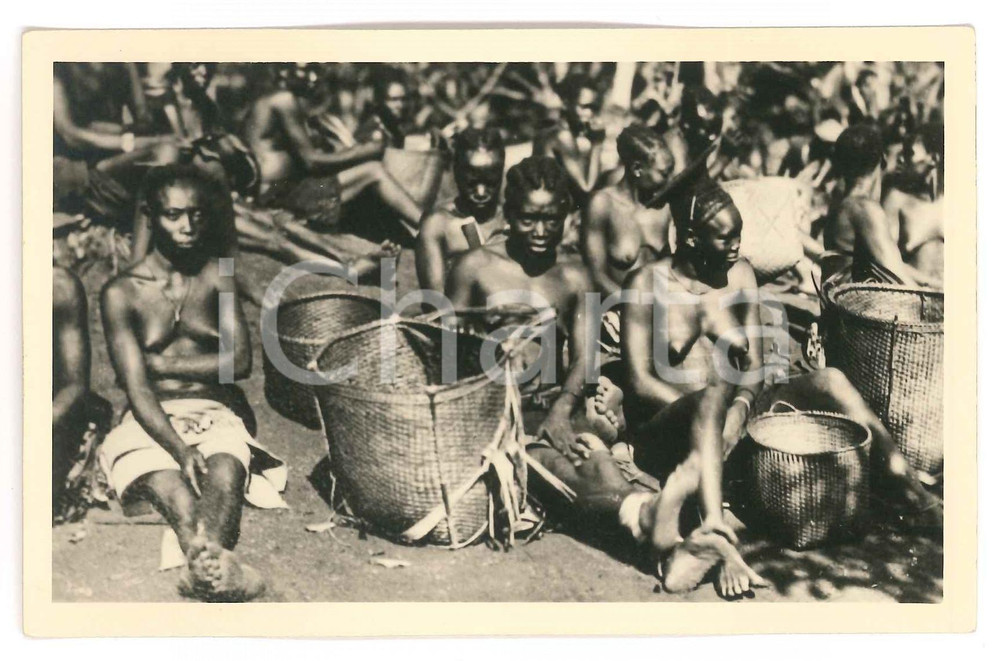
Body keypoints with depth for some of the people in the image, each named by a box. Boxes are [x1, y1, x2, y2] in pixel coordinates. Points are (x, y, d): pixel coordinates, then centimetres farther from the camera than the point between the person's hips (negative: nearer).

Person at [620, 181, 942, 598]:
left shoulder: (740, 274, 9)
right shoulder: (649, 284, -6)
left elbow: (755, 367, 4)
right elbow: (639, 380, -11)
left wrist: (737, 410, -18)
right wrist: (703, 412, -24)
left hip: (735, 410, 6)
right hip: (665, 429, -5)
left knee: (827, 379, -13)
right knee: (714, 397, -39)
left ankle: (914, 494, -21)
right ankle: (717, 536, -59)